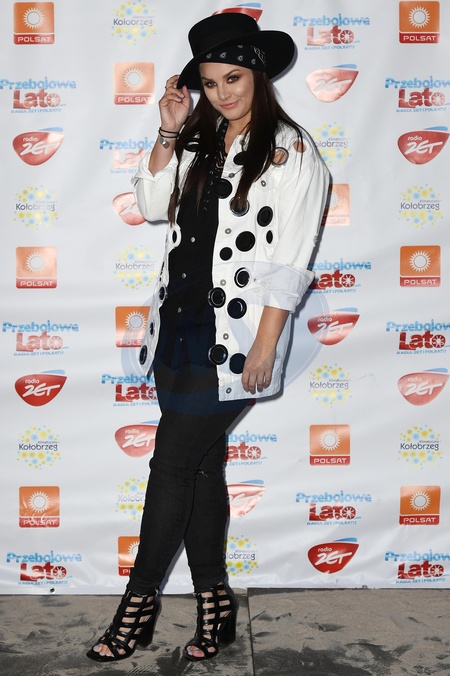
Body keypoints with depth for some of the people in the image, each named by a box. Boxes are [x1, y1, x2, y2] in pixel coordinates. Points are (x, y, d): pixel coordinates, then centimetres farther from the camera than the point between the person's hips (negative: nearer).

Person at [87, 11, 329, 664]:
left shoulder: (291, 150, -6)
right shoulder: (198, 141, 14)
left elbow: (289, 262, -11)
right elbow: (153, 205, 7)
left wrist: (265, 349, -15)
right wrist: (169, 132, 0)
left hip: (233, 338, -6)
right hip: (179, 326, 7)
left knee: (172, 467, -3)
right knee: (201, 467, 11)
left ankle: (139, 606, 13)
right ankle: (215, 603, 24)